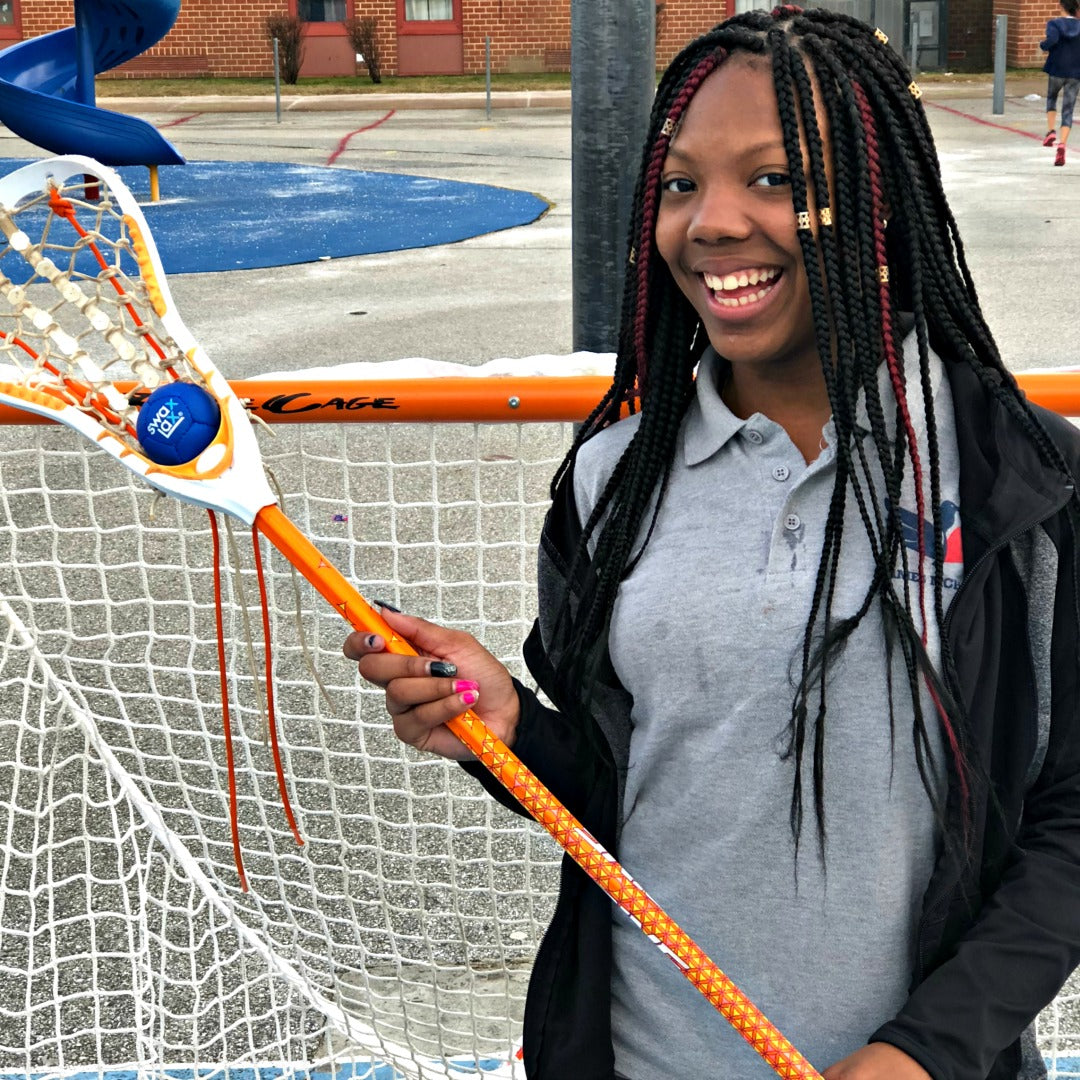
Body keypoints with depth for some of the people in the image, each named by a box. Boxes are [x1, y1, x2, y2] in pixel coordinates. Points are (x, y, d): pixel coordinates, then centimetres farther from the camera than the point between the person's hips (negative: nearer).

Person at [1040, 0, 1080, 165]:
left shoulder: (1055, 23, -5)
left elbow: (1051, 40, -25)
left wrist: (1042, 45, -4)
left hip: (1056, 70, -1)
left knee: (1051, 98, 28)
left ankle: (1050, 132, 10)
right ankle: (1062, 144, -19)